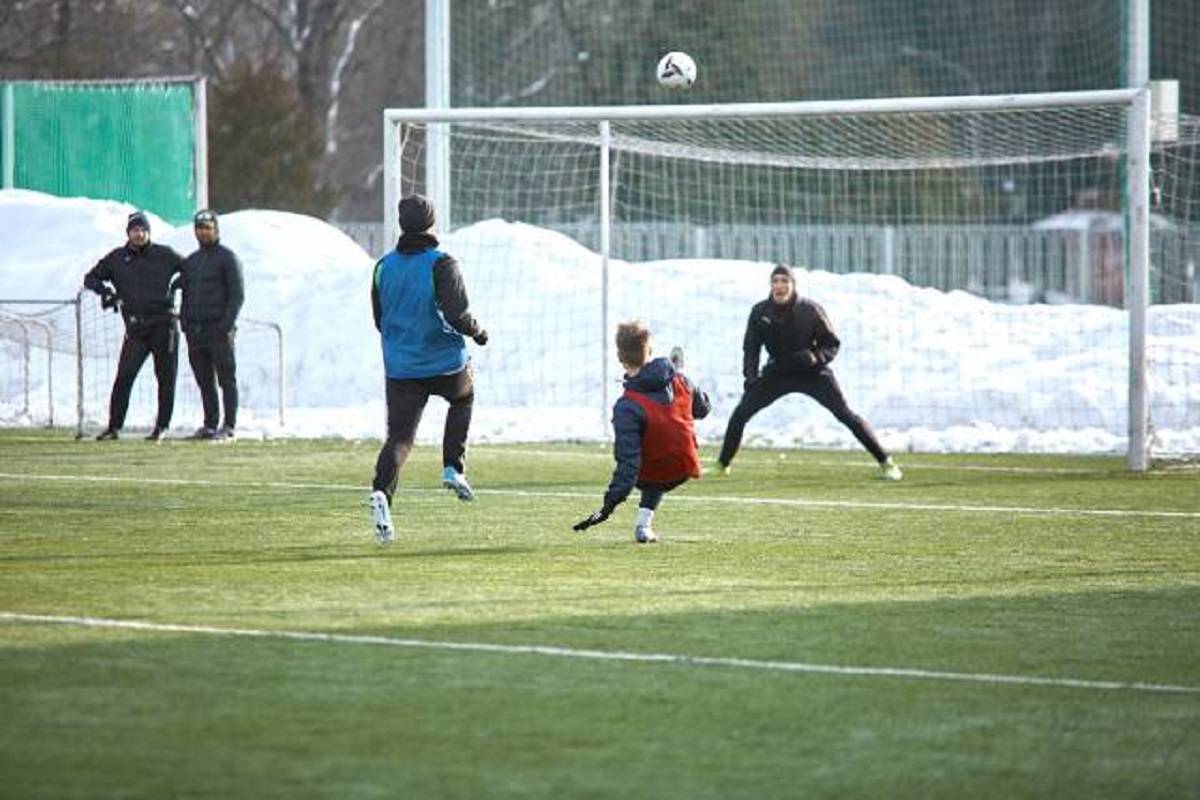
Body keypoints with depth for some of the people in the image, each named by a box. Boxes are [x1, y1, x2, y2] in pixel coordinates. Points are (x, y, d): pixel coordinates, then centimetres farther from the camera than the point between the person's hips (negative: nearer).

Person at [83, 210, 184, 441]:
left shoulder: (164, 255, 5)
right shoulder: (117, 259, 9)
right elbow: (90, 278, 17)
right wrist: (105, 290, -1)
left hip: (164, 324, -1)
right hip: (135, 327, 1)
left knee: (166, 376, 1)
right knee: (124, 375, -9)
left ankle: (162, 425, 11)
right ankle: (114, 426, -6)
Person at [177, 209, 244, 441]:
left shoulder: (227, 258, 0)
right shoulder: (190, 261, 19)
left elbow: (237, 294, -6)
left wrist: (228, 323, -15)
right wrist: (184, 323, 10)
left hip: (219, 329, -6)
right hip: (195, 331, 6)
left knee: (226, 379, -5)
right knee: (205, 382, 7)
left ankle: (229, 426, -5)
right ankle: (210, 425, 11)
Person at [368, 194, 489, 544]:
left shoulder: (384, 266, 5)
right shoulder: (441, 265, -12)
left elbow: (380, 320, 14)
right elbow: (456, 314, -21)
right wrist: (478, 332, -2)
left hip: (399, 368, 3)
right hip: (446, 364, -3)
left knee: (399, 436, 0)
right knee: (463, 398, 30)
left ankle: (382, 492, -24)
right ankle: (453, 467, 21)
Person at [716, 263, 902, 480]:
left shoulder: (810, 310, -17)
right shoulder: (760, 312, -11)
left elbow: (832, 344, -8)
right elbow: (751, 348, -1)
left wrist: (815, 357, -28)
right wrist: (751, 376, -18)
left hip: (812, 373, -3)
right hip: (777, 372, 3)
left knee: (845, 414, -14)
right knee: (741, 413, -10)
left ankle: (886, 462, -9)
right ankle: (723, 463, 8)